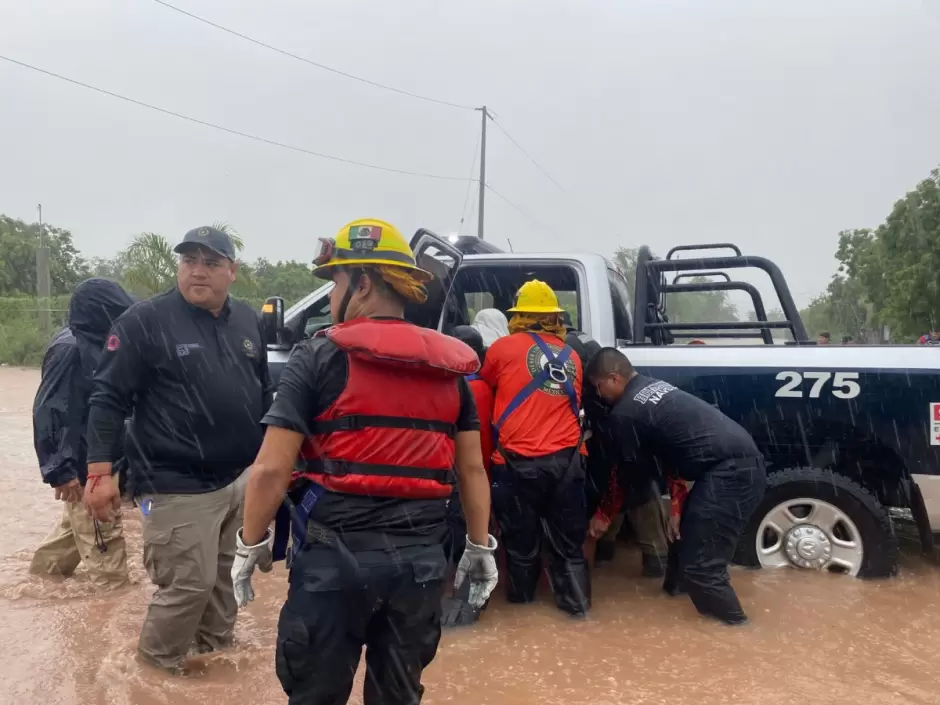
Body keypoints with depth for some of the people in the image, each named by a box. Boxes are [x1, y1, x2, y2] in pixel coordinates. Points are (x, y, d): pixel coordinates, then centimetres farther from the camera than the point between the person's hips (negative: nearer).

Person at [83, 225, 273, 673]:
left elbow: (264, 394, 17)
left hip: (243, 479, 6)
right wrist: (99, 471, -17)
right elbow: (108, 398, -11)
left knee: (226, 579, 18)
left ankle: (215, 652, 39)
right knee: (188, 585, -2)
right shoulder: (145, 321, -10)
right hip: (179, 487, -6)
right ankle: (156, 668, 22)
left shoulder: (248, 321, 8)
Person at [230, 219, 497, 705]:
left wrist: (251, 543, 2)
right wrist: (479, 545, 17)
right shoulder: (449, 367, 6)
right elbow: (471, 467, 8)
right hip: (420, 558, 5)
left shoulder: (321, 356, -8)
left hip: (336, 555, -4)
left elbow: (271, 468, -11)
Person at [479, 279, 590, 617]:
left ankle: (522, 594, 32)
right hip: (565, 459, 3)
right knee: (568, 539, 14)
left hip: (519, 460, -3)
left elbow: (485, 384, 15)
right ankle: (576, 600, 19)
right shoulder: (572, 357, 9)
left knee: (521, 536, 15)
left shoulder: (504, 347, -2)